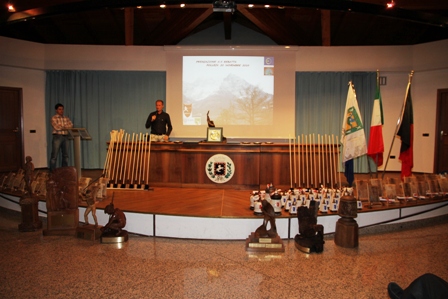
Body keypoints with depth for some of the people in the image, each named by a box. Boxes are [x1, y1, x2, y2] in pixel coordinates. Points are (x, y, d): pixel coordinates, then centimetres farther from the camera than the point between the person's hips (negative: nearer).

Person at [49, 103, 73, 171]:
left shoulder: (66, 118, 14)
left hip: (65, 137, 5)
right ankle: (52, 171, 0)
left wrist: (62, 127, -10)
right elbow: (56, 127, -14)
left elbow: (71, 126, 2)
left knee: (65, 155, 7)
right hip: (57, 137, -5)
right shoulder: (54, 118, -1)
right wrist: (66, 127, -7)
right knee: (54, 155, -4)